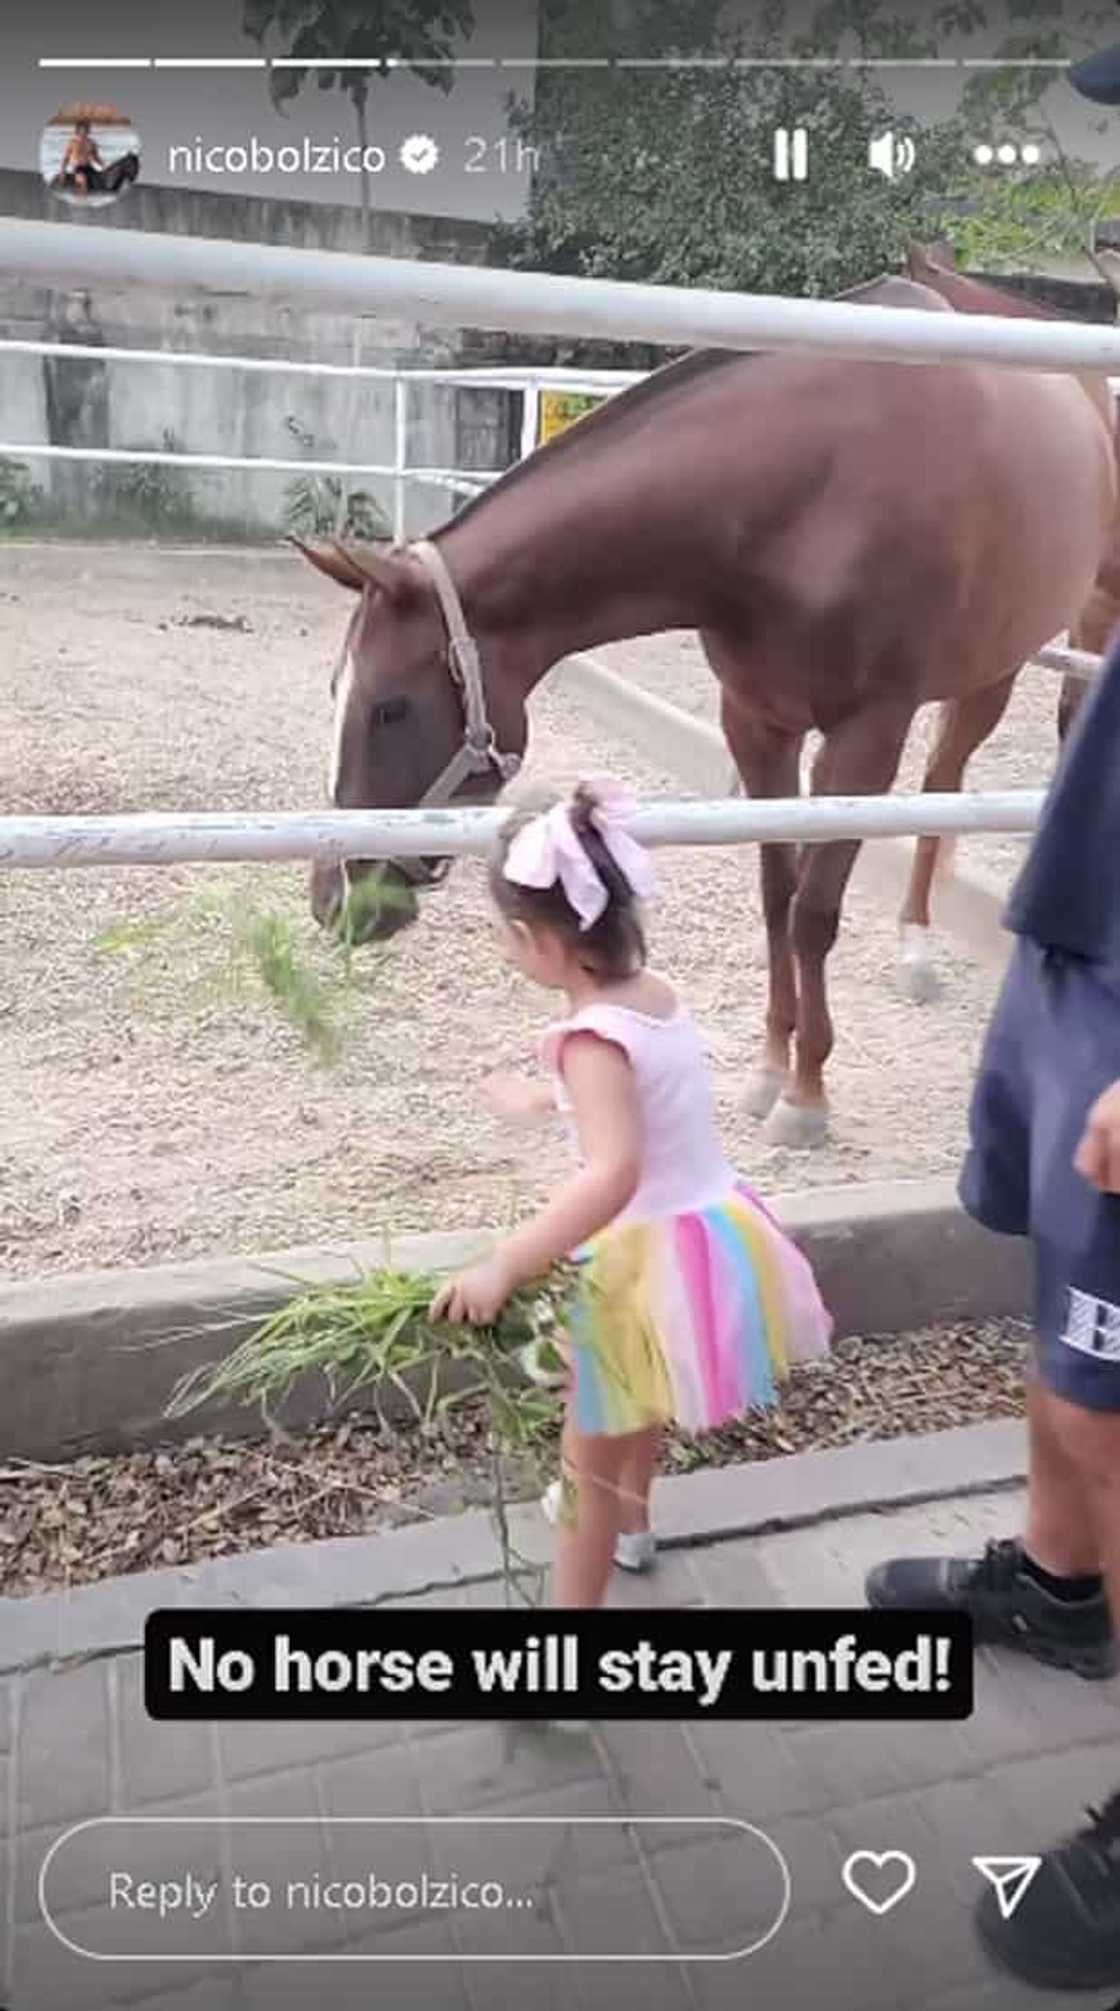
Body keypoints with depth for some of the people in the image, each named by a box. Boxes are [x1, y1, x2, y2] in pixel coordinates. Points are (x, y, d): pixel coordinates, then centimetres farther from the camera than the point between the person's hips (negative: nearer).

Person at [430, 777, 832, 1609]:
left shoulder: (594, 1039, -26)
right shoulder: (659, 995, 0)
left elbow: (615, 1174, -40)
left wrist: (505, 1267, -43)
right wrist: (554, 1100, 36)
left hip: (650, 1262, -9)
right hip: (716, 1231, 9)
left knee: (590, 1451, 10)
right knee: (635, 1408, 36)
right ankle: (627, 1516, 61)